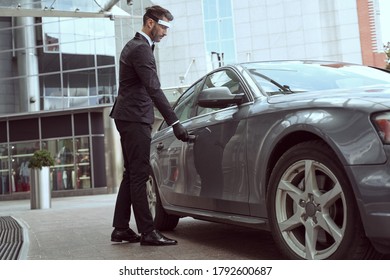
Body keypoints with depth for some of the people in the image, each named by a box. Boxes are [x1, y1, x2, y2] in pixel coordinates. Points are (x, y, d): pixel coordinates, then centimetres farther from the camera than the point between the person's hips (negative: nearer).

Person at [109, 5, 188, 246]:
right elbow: (154, 89, -21)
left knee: (131, 175, 11)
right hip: (134, 118, -10)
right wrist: (175, 122, -24)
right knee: (139, 175, -9)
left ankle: (121, 228, 14)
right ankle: (148, 232, -6)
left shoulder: (135, 45, 20)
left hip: (128, 117, 10)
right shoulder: (141, 49, -13)